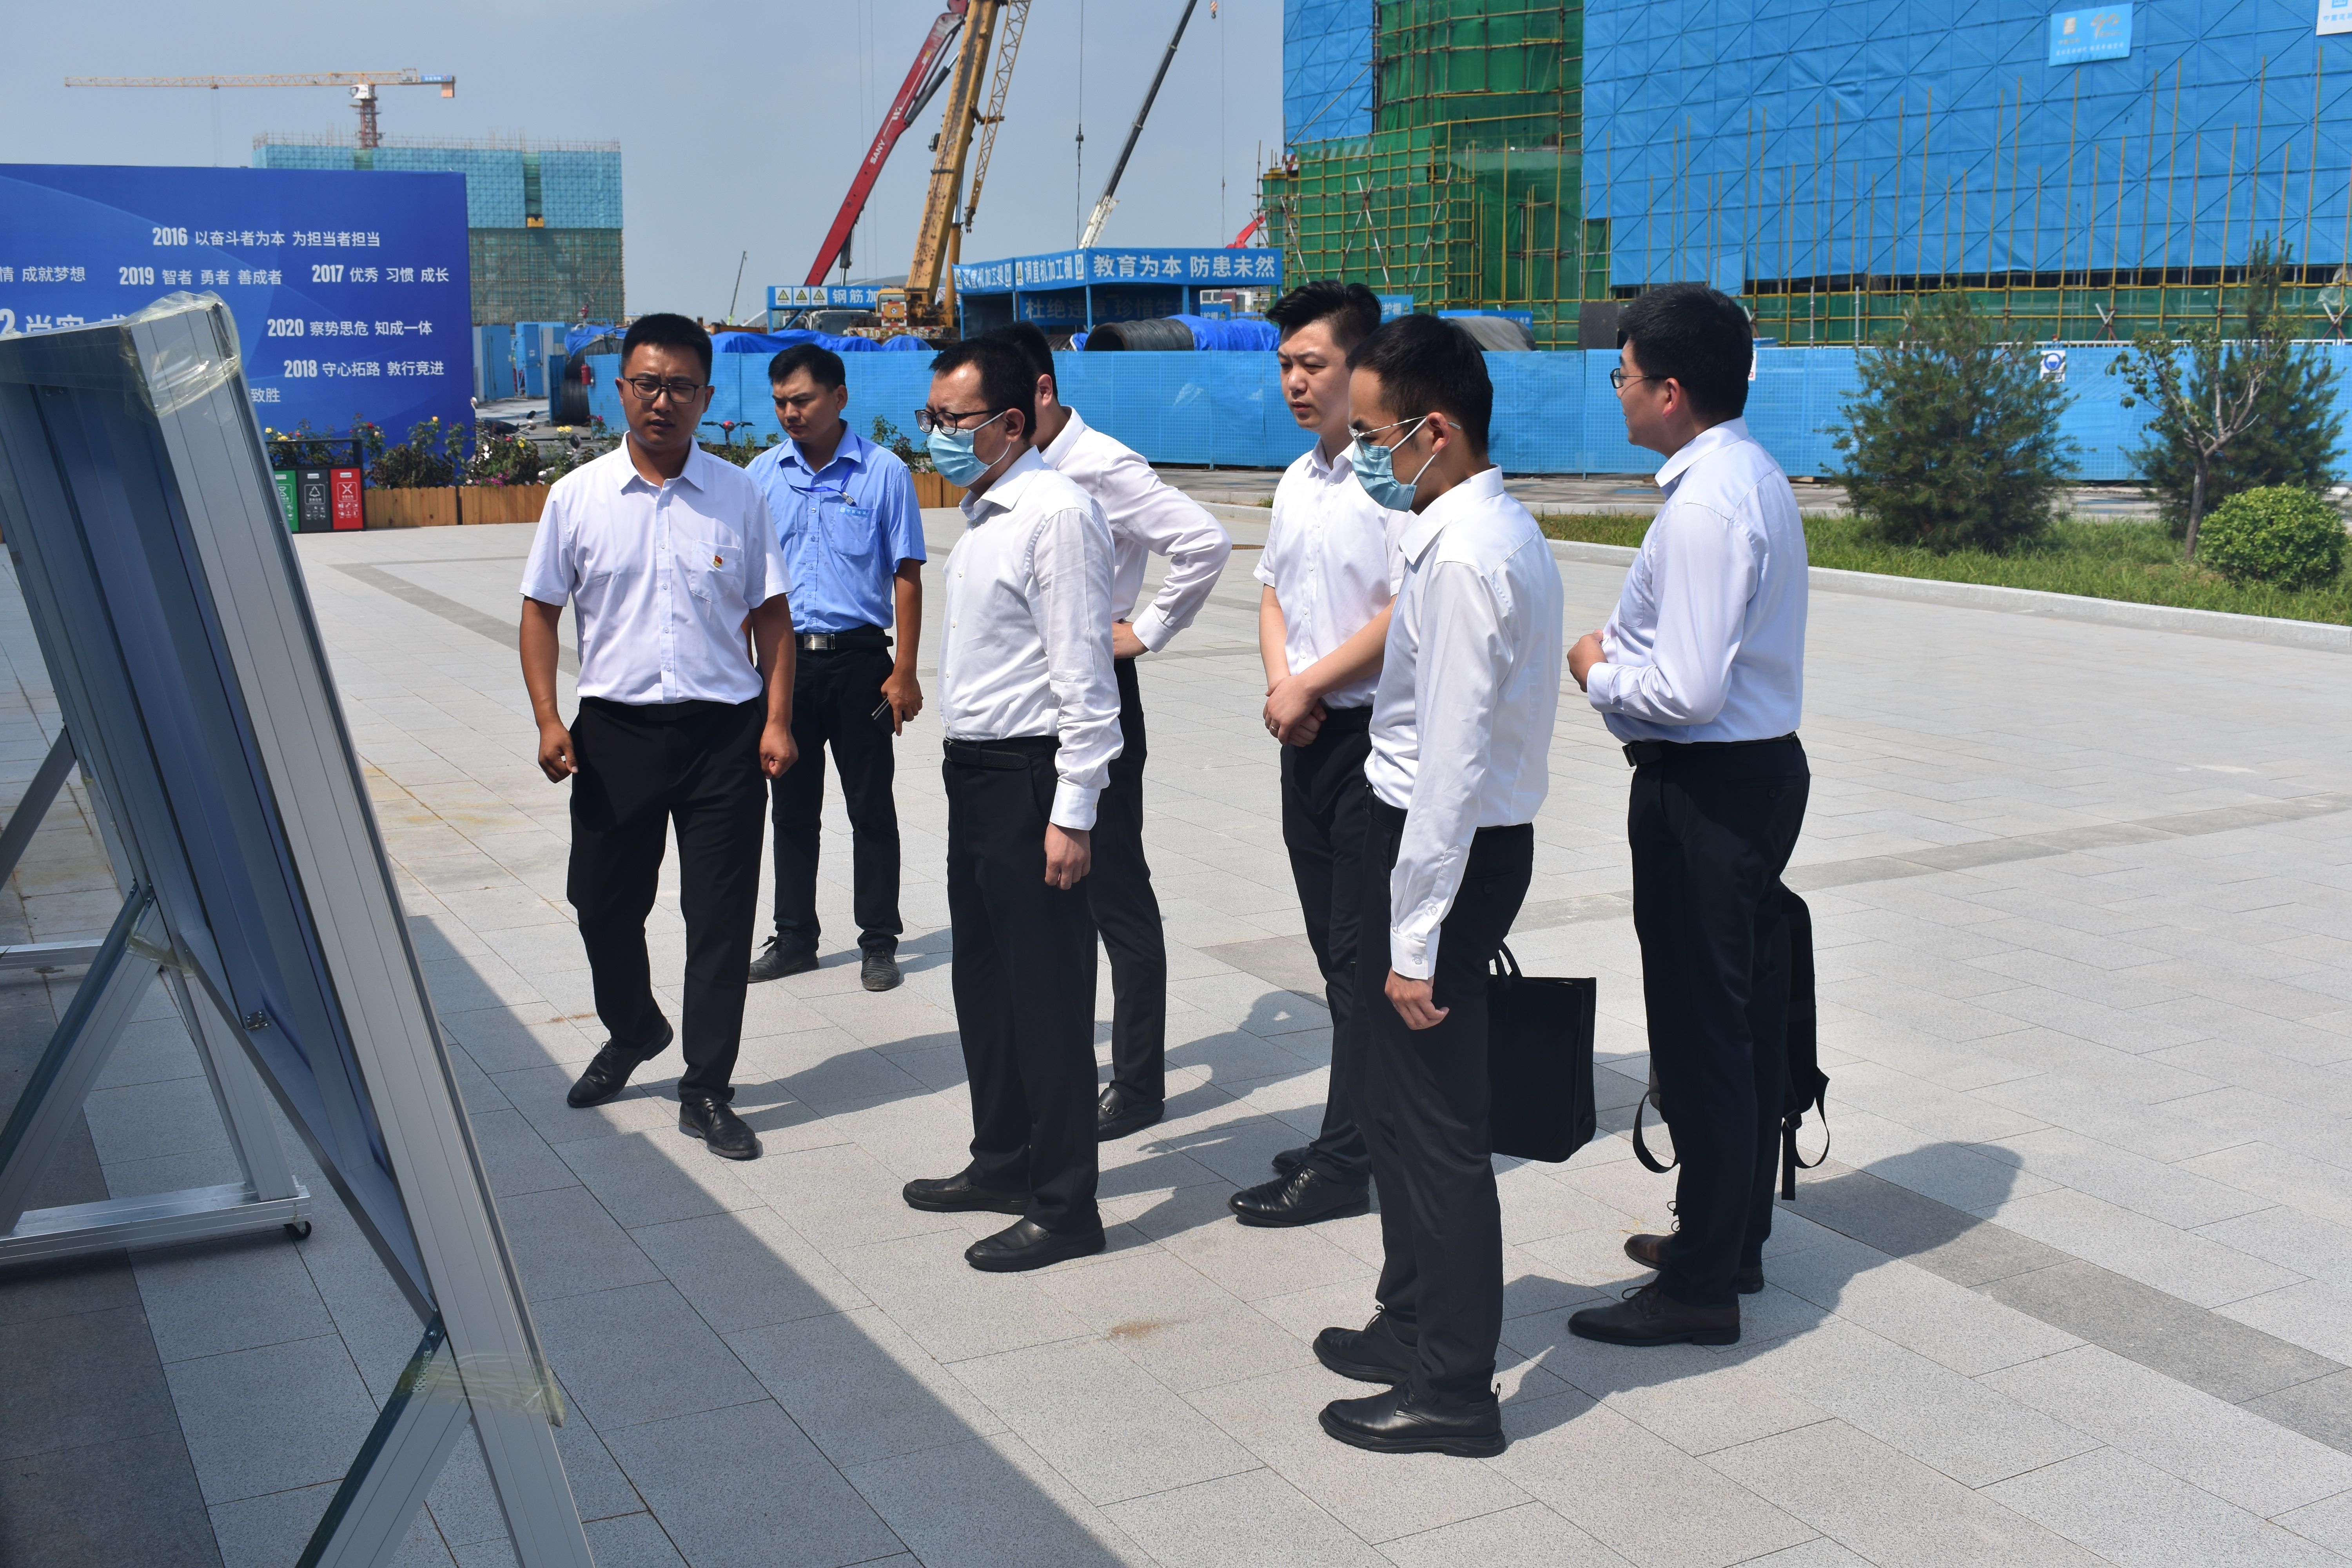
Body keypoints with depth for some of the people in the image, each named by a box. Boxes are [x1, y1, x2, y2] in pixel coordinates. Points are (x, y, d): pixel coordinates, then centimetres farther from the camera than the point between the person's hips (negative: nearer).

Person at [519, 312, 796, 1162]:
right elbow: (540, 612, 6)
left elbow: (771, 613, 5)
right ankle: (634, 1032, 41)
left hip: (723, 731, -1)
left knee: (720, 914, 1)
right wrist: (549, 720, -4)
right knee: (603, 902, 12)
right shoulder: (577, 496, 2)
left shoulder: (739, 495, 2)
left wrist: (777, 720, -4)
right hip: (615, 730, 1)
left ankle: (707, 1091, 14)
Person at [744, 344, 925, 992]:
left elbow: (906, 577, -4)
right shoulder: (763, 474, 5)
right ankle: (795, 937, 23)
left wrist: (905, 672, -9)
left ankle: (879, 942, 15)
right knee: (792, 806, 12)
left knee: (871, 807, 4)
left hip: (858, 658, -3)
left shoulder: (884, 472, -4)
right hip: (786, 659, 3)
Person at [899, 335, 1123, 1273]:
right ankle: (1002, 1162, 35)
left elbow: (1084, 677, -19)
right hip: (974, 771, 10)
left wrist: (1072, 812, -21)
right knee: (983, 984, 19)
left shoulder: (1056, 514, -16)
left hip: (1032, 778, -10)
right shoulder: (981, 514, 13)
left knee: (1049, 996, -1)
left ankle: (1064, 1206, 9)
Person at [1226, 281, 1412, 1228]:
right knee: (1334, 950, 15)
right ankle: (1363, 1134, 27)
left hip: (1375, 734, -9)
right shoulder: (1298, 481, 13)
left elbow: (1409, 613, -20)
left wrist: (1307, 686, -12)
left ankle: (1342, 1168, 4)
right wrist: (1280, 686, 0)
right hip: (1307, 737, 9)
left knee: (1362, 956, -3)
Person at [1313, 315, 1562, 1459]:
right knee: (1396, 1102, 22)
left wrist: (1416, 942, -22)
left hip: (1446, 847, -10)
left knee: (1436, 1125, 1)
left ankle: (1454, 1390, 16)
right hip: (1472, 837, 10)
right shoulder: (1496, 530, 10)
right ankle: (1413, 1326, 39)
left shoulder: (1464, 557, -22)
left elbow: (1450, 762, -24)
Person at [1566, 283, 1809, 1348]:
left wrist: (1599, 673, -10)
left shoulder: (1704, 506, -23)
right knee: (1748, 1011, 19)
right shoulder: (1759, 478, 10)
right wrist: (1622, 651, 9)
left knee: (1699, 1032, -2)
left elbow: (1689, 692, -27)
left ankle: (1701, 1287, 9)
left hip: (1706, 785, -11)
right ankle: (1735, 1236, 34)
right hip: (1765, 766, 11)